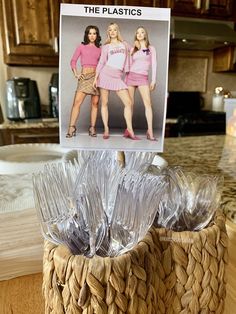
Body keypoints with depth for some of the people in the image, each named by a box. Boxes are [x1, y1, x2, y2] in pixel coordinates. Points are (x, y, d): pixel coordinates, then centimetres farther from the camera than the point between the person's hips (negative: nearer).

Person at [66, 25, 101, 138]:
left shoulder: (99, 49, 16)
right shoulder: (81, 46, 13)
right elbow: (73, 61, 9)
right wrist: (76, 73, -5)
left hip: (97, 75, 2)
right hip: (84, 75, -2)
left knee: (95, 103, -2)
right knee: (77, 101, -14)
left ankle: (92, 128, 3)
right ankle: (72, 128, -13)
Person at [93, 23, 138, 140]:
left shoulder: (124, 44, 17)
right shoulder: (106, 47, 10)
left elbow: (126, 61, 16)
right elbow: (101, 62, 4)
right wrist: (96, 77, -4)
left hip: (117, 77, 2)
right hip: (105, 74, -1)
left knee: (128, 102, -9)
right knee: (104, 103, -2)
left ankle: (129, 130, -4)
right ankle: (106, 129, 5)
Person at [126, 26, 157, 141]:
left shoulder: (151, 48, 12)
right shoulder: (133, 49, 16)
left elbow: (153, 65, 5)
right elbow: (129, 66, 15)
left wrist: (153, 80, -5)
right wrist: (125, 79, 8)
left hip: (143, 78, -2)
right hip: (131, 76, 2)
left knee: (147, 103, -17)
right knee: (130, 103, -1)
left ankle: (150, 131, -21)